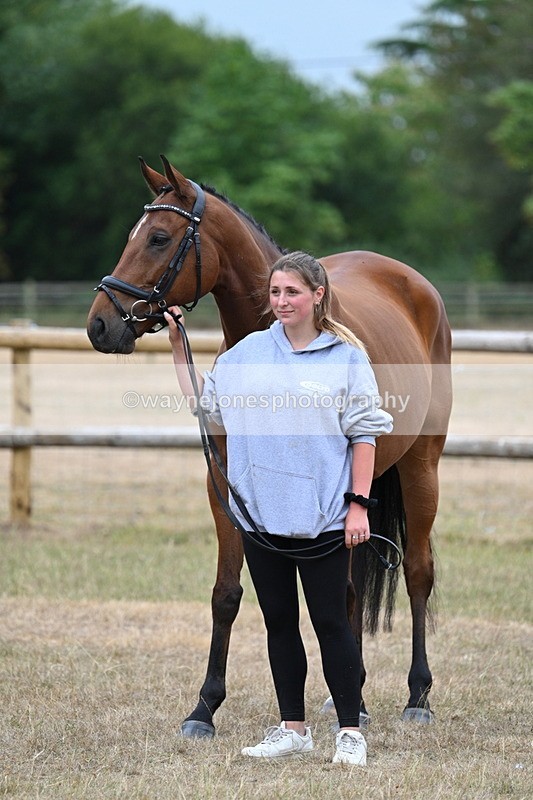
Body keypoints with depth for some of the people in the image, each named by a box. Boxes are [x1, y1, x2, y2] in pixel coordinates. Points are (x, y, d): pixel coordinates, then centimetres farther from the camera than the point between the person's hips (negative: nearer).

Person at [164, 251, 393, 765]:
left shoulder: (346, 356, -3)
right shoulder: (249, 352, 7)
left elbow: (364, 434, -3)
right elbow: (203, 400, 16)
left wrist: (359, 504, -9)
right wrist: (178, 346, 9)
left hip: (322, 518, -4)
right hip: (261, 513, 4)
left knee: (330, 623, -1)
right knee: (279, 623, 11)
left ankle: (350, 732, 6)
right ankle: (292, 729, 21)